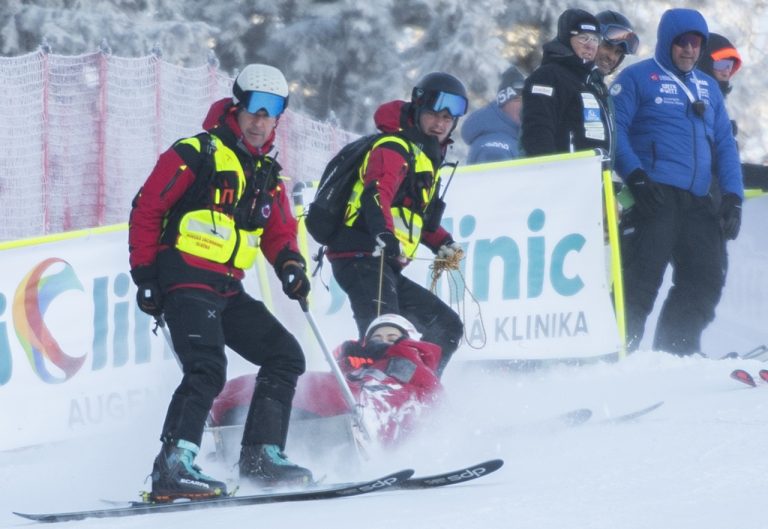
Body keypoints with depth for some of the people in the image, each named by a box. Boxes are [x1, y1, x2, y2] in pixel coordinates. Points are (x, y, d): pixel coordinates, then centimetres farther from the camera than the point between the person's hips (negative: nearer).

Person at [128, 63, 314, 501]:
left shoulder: (268, 174, 17)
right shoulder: (196, 154, -6)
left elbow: (279, 231, 23)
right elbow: (146, 210, -7)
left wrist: (290, 265, 0)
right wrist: (145, 275, -10)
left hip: (228, 291, 8)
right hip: (185, 280, -8)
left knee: (285, 355, 8)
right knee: (207, 370, -25)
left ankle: (261, 456, 11)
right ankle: (172, 467, -30)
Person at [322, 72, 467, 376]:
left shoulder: (427, 157, 25)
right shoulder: (394, 148, -6)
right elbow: (376, 194, -25)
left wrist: (442, 243, 22)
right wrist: (384, 234, -43)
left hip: (388, 267, 10)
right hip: (364, 259, -10)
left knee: (447, 327, 15)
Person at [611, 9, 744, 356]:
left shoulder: (708, 88, 23)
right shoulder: (637, 78, 5)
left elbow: (724, 145, 21)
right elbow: (614, 129, -4)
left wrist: (733, 197, 8)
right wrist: (634, 175, -17)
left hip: (698, 203, 6)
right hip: (653, 196, -6)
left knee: (705, 280, 1)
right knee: (643, 276, -13)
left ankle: (676, 352, 10)